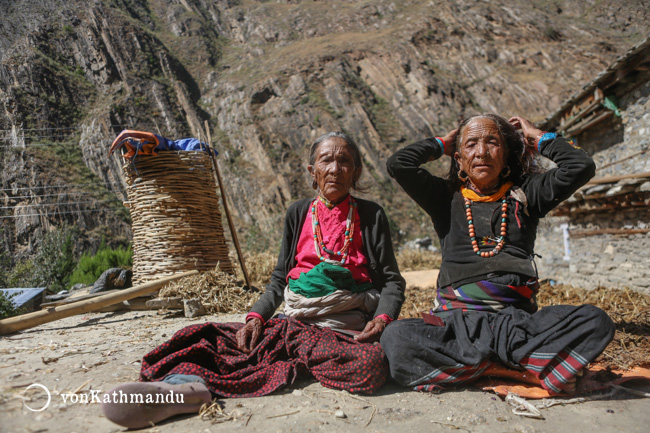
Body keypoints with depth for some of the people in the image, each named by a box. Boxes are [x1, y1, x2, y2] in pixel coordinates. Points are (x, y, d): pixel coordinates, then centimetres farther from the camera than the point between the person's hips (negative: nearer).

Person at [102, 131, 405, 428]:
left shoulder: (371, 215, 7)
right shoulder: (298, 213, 13)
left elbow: (391, 279, 6)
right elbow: (280, 278, 13)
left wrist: (383, 317, -14)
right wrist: (257, 316, -4)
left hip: (347, 324, -2)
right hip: (297, 318, 2)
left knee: (371, 366, -36)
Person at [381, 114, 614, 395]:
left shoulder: (525, 195, 15)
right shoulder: (447, 198, 13)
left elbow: (581, 166, 2)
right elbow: (398, 164, 2)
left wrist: (537, 137, 16)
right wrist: (440, 144, 17)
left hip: (518, 318, 1)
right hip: (456, 318, 0)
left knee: (596, 321, -25)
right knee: (395, 338, -31)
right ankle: (528, 369, -24)